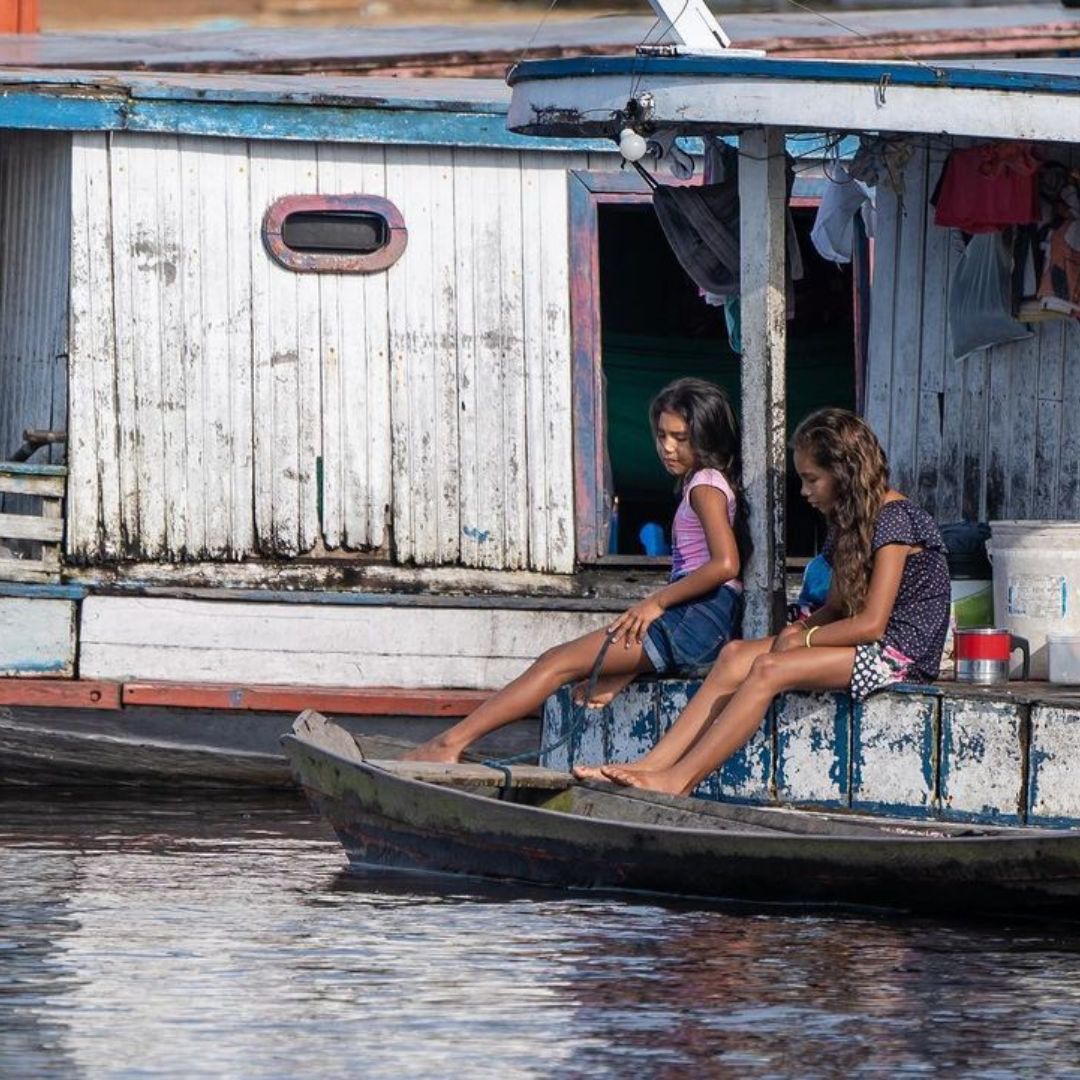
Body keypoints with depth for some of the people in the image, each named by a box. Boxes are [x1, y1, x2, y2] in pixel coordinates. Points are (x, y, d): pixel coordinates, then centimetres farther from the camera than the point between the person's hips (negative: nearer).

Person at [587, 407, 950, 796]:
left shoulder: (894, 520, -14)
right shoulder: (852, 520, 17)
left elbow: (871, 623, -19)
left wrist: (802, 639, -10)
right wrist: (800, 628, -4)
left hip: (900, 653, -9)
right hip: (867, 647, 9)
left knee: (769, 669, -26)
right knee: (736, 655, -10)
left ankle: (679, 780, -29)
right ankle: (653, 764, -21)